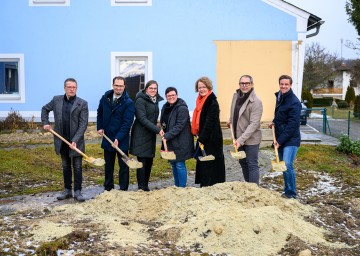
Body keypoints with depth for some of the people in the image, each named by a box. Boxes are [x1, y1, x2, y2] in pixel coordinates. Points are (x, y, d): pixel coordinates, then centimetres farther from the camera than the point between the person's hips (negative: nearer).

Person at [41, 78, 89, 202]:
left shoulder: (82, 103, -8)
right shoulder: (56, 100, 3)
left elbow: (83, 124, -12)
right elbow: (45, 109, 21)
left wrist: (75, 140, -19)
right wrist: (45, 122, 5)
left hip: (76, 141, -3)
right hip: (62, 140, 4)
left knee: (77, 167, 2)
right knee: (65, 166, 14)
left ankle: (77, 191, 11)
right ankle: (67, 190, 24)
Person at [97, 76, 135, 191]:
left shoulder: (128, 103, -12)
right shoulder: (105, 98, 2)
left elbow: (127, 123, -17)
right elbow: (100, 113, 17)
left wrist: (118, 138, -23)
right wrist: (100, 127, 6)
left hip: (122, 140, -5)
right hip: (107, 138, 5)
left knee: (123, 166, 4)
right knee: (108, 165, 16)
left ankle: (123, 189, 13)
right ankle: (108, 188, 28)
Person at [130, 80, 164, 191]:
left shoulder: (155, 101, 13)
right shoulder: (140, 100, -11)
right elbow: (142, 119, -18)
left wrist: (156, 125, 4)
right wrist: (157, 129, -22)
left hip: (151, 135, 7)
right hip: (141, 135, -7)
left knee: (149, 161, 9)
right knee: (142, 161, -4)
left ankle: (146, 185, 20)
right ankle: (141, 187, 3)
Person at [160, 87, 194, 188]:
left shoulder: (182, 108, -14)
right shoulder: (165, 107, 12)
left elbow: (179, 125, -21)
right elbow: (163, 123, 21)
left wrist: (167, 136, -24)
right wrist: (163, 133, 1)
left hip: (180, 142, -8)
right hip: (169, 141, 8)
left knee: (180, 165, -4)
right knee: (173, 163, 15)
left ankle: (182, 187, 5)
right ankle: (176, 186, 27)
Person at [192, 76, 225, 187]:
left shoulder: (212, 102, -15)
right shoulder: (201, 101, 11)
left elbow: (210, 122, -20)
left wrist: (202, 138, -20)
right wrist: (199, 136, 12)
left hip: (211, 139, -9)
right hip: (203, 138, 9)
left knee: (209, 165, -3)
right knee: (203, 165, 14)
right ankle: (204, 186, 22)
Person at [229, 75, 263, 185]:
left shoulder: (256, 102, -19)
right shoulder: (236, 95, 2)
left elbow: (254, 124, -24)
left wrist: (241, 140, -28)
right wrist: (231, 122, 13)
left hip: (251, 139, -8)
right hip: (238, 137, 8)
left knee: (252, 165, 0)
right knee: (243, 162, 18)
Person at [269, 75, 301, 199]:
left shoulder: (294, 102, -17)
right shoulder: (279, 97, 10)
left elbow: (292, 125, -20)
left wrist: (280, 140, -20)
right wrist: (274, 122, 6)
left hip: (291, 140, -8)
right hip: (280, 139, 8)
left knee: (287, 165, -16)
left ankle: (291, 193, -3)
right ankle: (287, 190, 25)